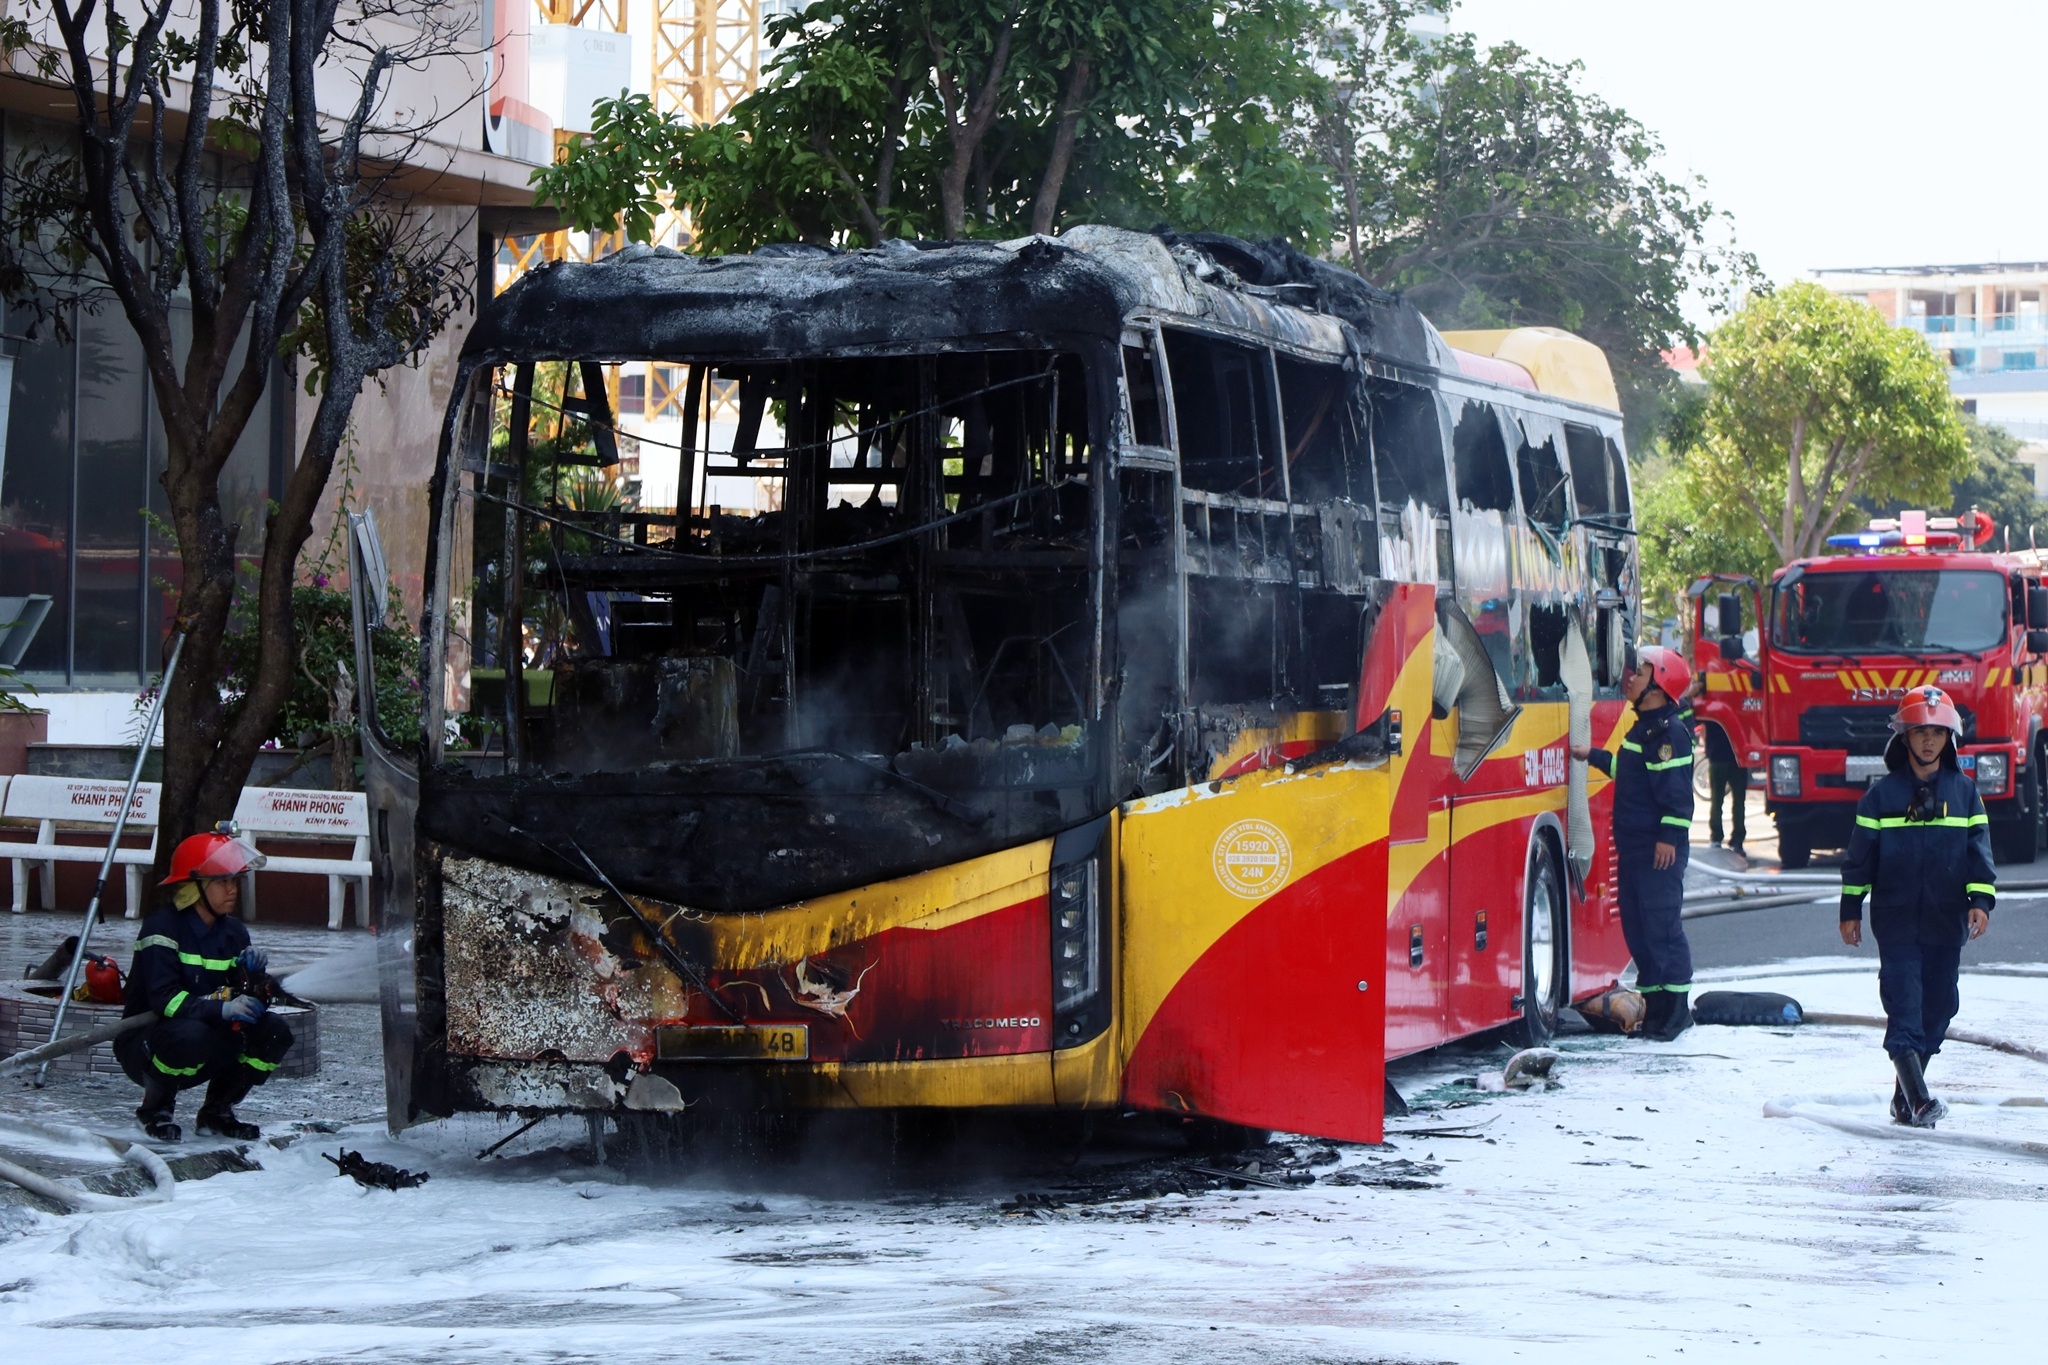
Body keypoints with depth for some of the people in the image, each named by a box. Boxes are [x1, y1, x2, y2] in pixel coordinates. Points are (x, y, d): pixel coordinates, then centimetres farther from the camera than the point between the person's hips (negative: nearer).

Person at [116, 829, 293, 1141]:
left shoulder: (234, 933, 6)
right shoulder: (163, 928, -16)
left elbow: (247, 1001, 3)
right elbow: (164, 999, -27)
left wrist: (253, 973, -17)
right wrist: (221, 1009, -37)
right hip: (143, 1044, -7)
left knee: (273, 1032, -13)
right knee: (192, 1036, -38)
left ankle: (217, 1111, 5)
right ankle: (154, 1110, -9)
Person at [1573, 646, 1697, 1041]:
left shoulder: (1669, 731, -14)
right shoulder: (1644, 728, 17)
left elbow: (1677, 790, -20)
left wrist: (1669, 836, -23)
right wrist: (1593, 756, 40)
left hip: (1659, 849, -10)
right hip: (1634, 845, 10)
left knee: (1662, 923, -8)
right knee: (1637, 923, 10)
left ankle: (1675, 1005, -5)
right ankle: (1654, 1005, 16)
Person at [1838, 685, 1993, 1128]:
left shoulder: (1964, 792, 8)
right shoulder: (1882, 794, 2)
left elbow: (1979, 850, 6)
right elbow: (1860, 855, 6)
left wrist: (1981, 900, -7)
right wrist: (1850, 909, 5)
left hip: (1946, 923, 3)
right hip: (1896, 921, -3)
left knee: (1937, 1009, 6)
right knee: (1904, 1008, -12)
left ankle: (1905, 1097, 18)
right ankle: (1918, 1099, -21)